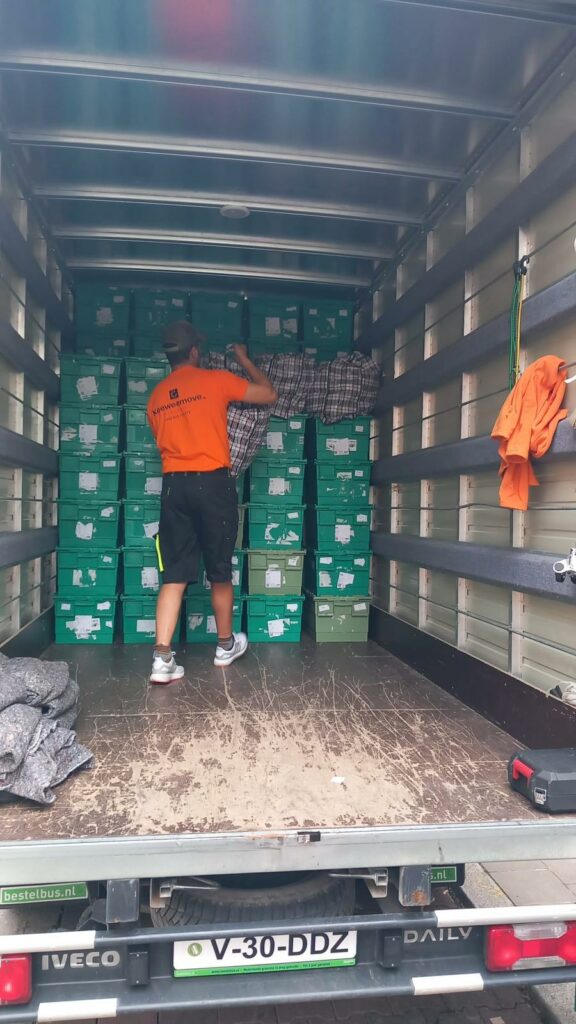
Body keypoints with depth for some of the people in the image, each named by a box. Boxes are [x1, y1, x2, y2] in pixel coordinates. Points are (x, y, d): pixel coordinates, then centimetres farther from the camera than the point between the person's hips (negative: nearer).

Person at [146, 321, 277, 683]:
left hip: (174, 486, 4)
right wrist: (244, 359, 22)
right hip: (213, 483, -3)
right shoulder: (216, 379, 1)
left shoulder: (156, 397, 14)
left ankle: (162, 658, -7)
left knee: (174, 575, 3)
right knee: (220, 572, 11)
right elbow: (270, 395, 9)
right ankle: (226, 645, 27)